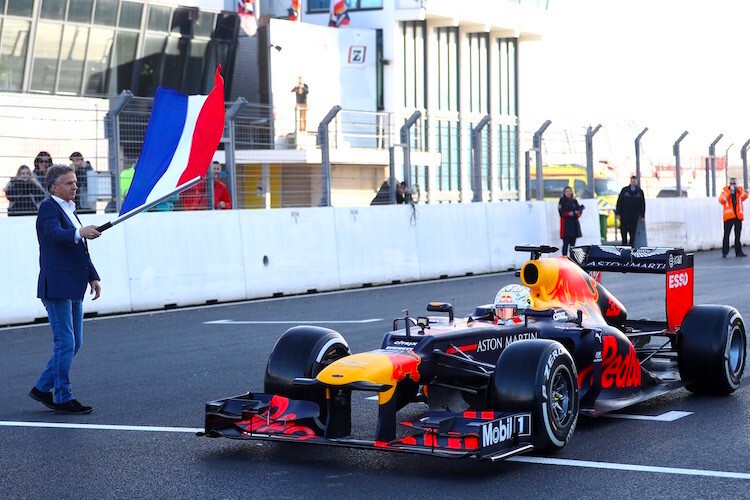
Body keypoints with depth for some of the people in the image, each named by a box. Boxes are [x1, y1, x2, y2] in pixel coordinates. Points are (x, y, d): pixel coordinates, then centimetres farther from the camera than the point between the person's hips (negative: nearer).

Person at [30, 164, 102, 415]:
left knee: (74, 342, 11)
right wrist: (79, 233, -47)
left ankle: (42, 388, 20)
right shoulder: (48, 208, -8)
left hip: (73, 288, 9)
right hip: (56, 287, -9)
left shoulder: (69, 210, 20)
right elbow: (56, 234, -29)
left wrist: (93, 277, 17)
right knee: (65, 343, -7)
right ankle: (63, 398, 1)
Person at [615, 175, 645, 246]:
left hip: (634, 216, 1)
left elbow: (642, 204, 8)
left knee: (632, 232, 2)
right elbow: (619, 202, 2)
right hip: (624, 216, -1)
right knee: (624, 231, 0)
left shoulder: (640, 192, 5)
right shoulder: (624, 190, 2)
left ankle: (631, 245, 9)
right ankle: (624, 245, 10)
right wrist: (618, 213, -5)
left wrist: (642, 216, 4)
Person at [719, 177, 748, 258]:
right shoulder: (725, 190, 6)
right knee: (726, 235, -7)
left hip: (738, 216, 3)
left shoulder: (740, 190, 12)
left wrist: (738, 189, -16)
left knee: (738, 235, 8)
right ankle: (724, 253, -5)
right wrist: (728, 193, -17)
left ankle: (738, 251, 14)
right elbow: (721, 200, -8)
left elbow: (745, 197, -7)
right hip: (729, 216, -3)